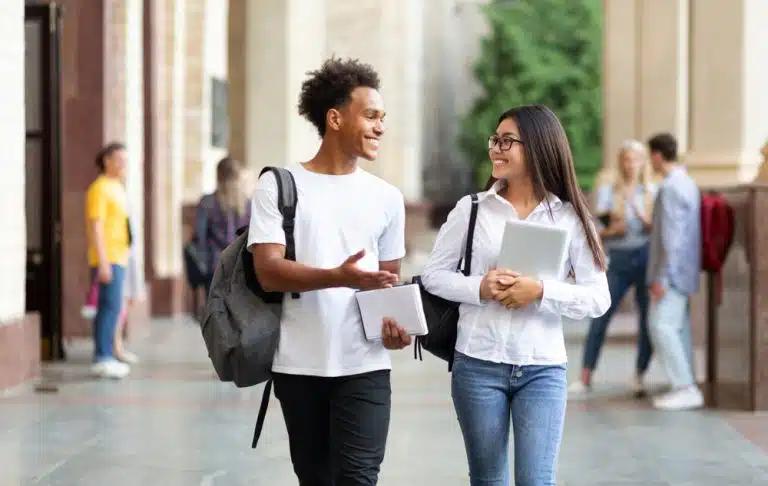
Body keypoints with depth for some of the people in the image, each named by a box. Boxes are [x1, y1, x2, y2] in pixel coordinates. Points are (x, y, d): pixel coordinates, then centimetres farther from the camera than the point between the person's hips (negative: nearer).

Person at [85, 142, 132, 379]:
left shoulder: (116, 188, 18)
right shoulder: (100, 188, -11)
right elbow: (96, 227, -17)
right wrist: (103, 262, -21)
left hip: (118, 257, 9)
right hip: (108, 259, -9)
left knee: (109, 308, 9)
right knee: (111, 306, -13)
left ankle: (104, 358, 11)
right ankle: (102, 358, -12)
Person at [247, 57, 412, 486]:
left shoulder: (387, 197, 10)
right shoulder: (278, 186, -1)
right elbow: (269, 272, -11)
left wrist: (395, 322, -8)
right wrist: (339, 277, -27)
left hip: (364, 366, 1)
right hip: (299, 366, -1)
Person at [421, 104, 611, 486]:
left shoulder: (570, 218, -1)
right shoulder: (472, 209, 2)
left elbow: (598, 299, -3)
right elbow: (433, 274, 5)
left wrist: (541, 291, -18)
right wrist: (479, 288, -14)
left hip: (543, 369, -1)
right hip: (478, 365, 1)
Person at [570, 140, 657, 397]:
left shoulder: (652, 192, 8)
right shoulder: (607, 191, 5)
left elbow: (654, 228, -2)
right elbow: (596, 231, 1)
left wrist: (636, 206, -15)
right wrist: (610, 231, -19)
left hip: (646, 257, 1)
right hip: (618, 259, -1)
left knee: (648, 320, -1)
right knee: (599, 318, -6)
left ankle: (639, 377, 10)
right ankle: (585, 378, -3)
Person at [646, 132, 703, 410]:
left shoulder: (671, 188, -16)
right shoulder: (687, 184, 15)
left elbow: (672, 235, -21)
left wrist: (662, 277, -21)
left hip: (672, 271, -10)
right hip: (683, 272, 10)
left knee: (662, 326, -12)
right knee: (678, 327, 10)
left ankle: (685, 387, -15)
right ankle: (686, 388, 12)